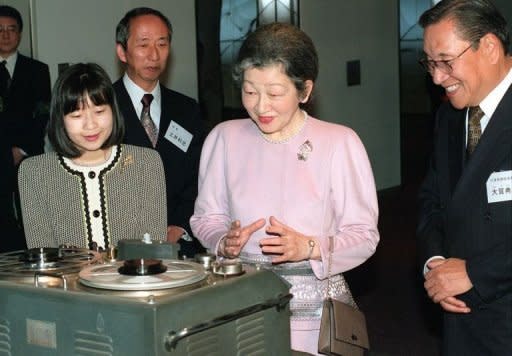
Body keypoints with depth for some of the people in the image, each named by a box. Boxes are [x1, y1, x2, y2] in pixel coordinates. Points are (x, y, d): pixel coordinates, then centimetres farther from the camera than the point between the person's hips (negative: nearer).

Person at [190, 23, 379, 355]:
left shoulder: (340, 142, -7)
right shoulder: (224, 138, 2)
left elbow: (364, 234, -6)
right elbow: (206, 217, 8)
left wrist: (310, 248, -21)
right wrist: (224, 241, -12)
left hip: (314, 308, -2)